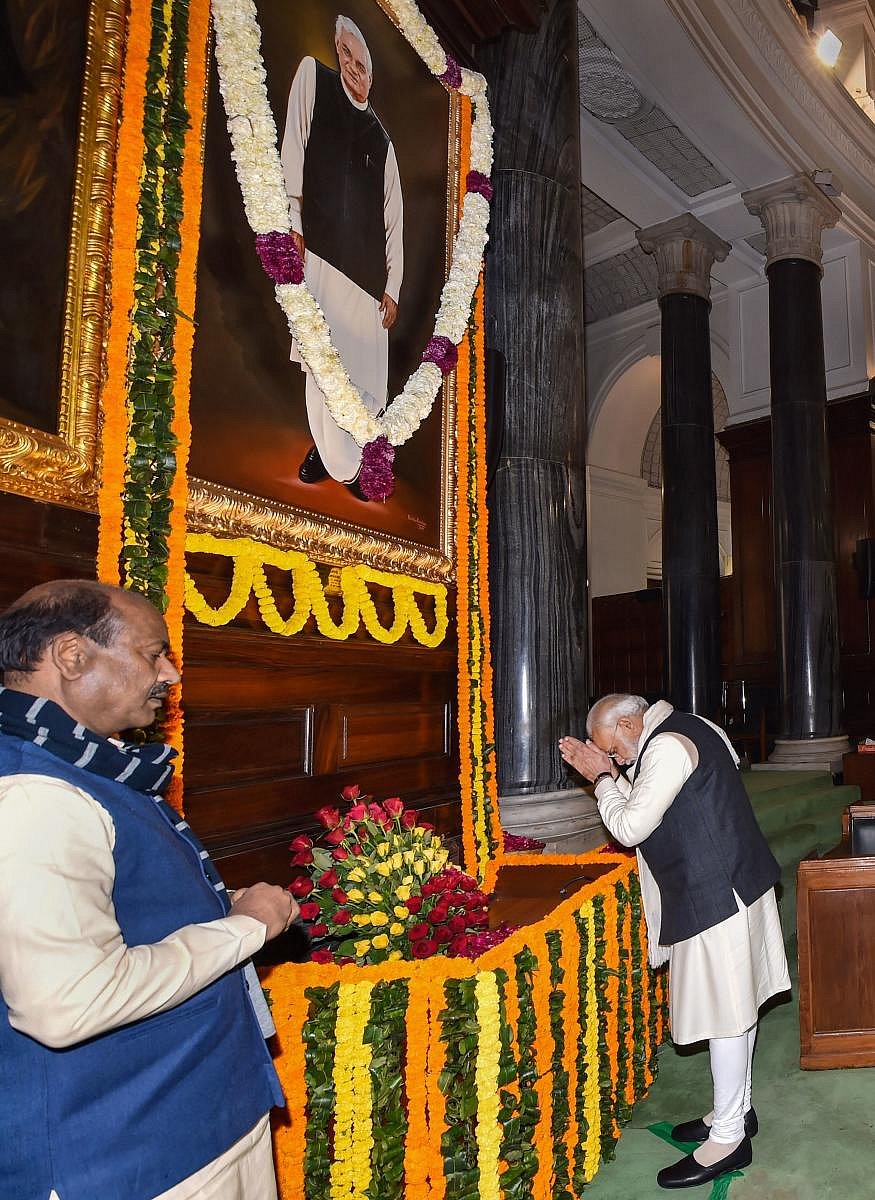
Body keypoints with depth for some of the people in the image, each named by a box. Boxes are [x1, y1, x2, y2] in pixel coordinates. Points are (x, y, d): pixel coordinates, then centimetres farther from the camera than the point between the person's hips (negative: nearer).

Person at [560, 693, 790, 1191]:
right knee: (737, 1004, 20)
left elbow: (629, 828, -20)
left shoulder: (667, 747, -22)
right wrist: (607, 772, 5)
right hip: (733, 886, 10)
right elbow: (642, 807, 15)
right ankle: (738, 1108, 35)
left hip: (715, 897, -10)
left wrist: (603, 776, -8)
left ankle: (728, 1137, 16)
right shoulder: (688, 729, 10)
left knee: (725, 1010, 2)